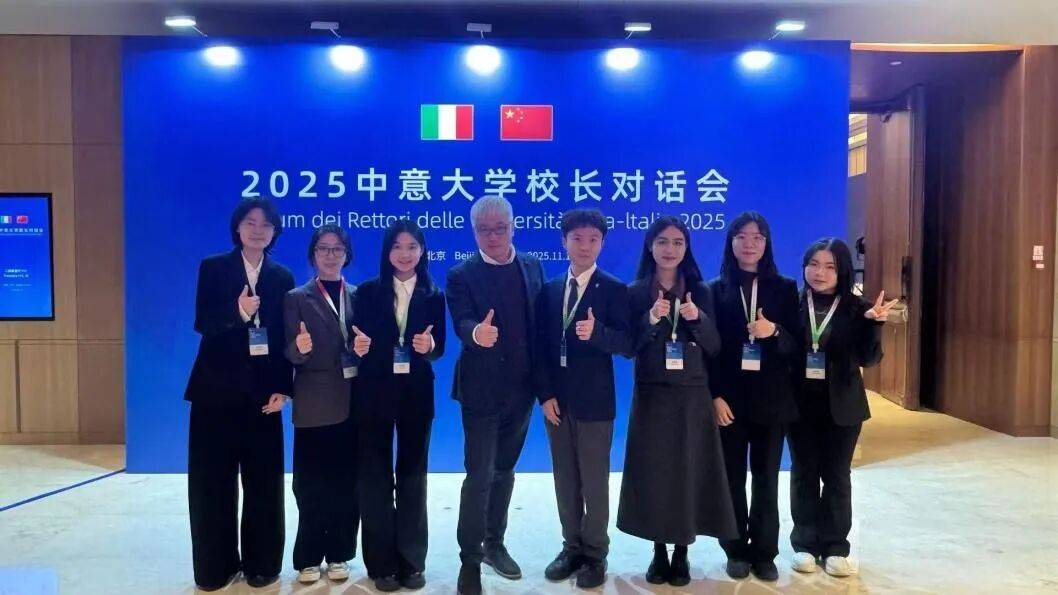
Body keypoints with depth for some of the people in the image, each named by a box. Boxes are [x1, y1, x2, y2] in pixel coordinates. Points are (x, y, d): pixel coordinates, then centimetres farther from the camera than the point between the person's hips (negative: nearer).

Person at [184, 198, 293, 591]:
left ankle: (261, 564, 19)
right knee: (214, 481, 5)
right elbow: (202, 323, -8)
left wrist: (282, 389, -4)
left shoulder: (282, 277, 6)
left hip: (262, 389, 1)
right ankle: (217, 566, 18)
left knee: (263, 481, 6)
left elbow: (285, 338, 4)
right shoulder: (213, 268, 2)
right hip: (217, 388, -1)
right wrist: (237, 312, -27)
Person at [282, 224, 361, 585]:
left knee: (347, 482, 6)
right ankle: (308, 558, 15)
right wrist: (300, 347, -25)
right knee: (311, 485, 2)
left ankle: (339, 554, 19)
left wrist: (365, 348, -11)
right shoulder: (297, 298, 3)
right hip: (315, 404, -2)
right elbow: (291, 355, -2)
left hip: (353, 402, 2)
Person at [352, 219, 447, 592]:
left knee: (413, 474, 10)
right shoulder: (368, 292, 0)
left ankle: (412, 560, 21)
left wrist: (429, 346, -22)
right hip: (375, 393, -1)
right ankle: (383, 562, 17)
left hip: (416, 394, 1)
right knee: (376, 476, 5)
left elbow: (439, 347, 0)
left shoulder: (433, 296, 3)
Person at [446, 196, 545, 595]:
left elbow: (541, 321, 7)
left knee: (503, 471, 17)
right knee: (479, 476, 0)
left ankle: (494, 543, 34)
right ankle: (470, 559, 14)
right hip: (482, 389, -4)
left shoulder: (532, 266, 5)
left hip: (521, 388, 5)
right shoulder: (461, 276, -8)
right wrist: (477, 333, -46)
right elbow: (462, 323, -23)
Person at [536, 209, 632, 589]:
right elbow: (541, 347, 6)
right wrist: (546, 394, -2)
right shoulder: (549, 290, 8)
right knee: (565, 481, 12)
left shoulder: (615, 290, -4)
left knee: (595, 482, 5)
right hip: (557, 401, 4)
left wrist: (597, 332, -30)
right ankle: (572, 548, 26)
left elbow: (628, 345, -11)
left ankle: (595, 555, 18)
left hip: (594, 401, -4)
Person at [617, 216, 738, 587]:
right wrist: (651, 319, -19)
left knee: (689, 469, 4)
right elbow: (628, 347, -4)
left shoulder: (700, 291, 4)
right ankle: (659, 550, 18)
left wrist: (698, 318, -16)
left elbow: (714, 348, 1)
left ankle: (682, 552, 17)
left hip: (692, 396, 1)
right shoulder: (636, 292, 0)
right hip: (651, 396, -1)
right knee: (653, 471, 3)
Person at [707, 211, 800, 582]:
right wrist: (715, 395, -9)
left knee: (766, 478, 7)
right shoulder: (715, 290, 1)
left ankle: (764, 553, 18)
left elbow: (796, 345, 3)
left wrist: (774, 332, -18)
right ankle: (737, 551, 19)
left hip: (770, 398, 1)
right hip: (729, 397, -1)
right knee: (732, 478, 6)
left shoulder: (784, 288, 6)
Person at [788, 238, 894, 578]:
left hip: (842, 406, 0)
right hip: (801, 404, 0)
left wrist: (873, 324, -20)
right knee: (804, 473, 10)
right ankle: (805, 543, 22)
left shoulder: (856, 308, -3)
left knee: (837, 474, 9)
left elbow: (869, 359, -6)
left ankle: (835, 546, 21)